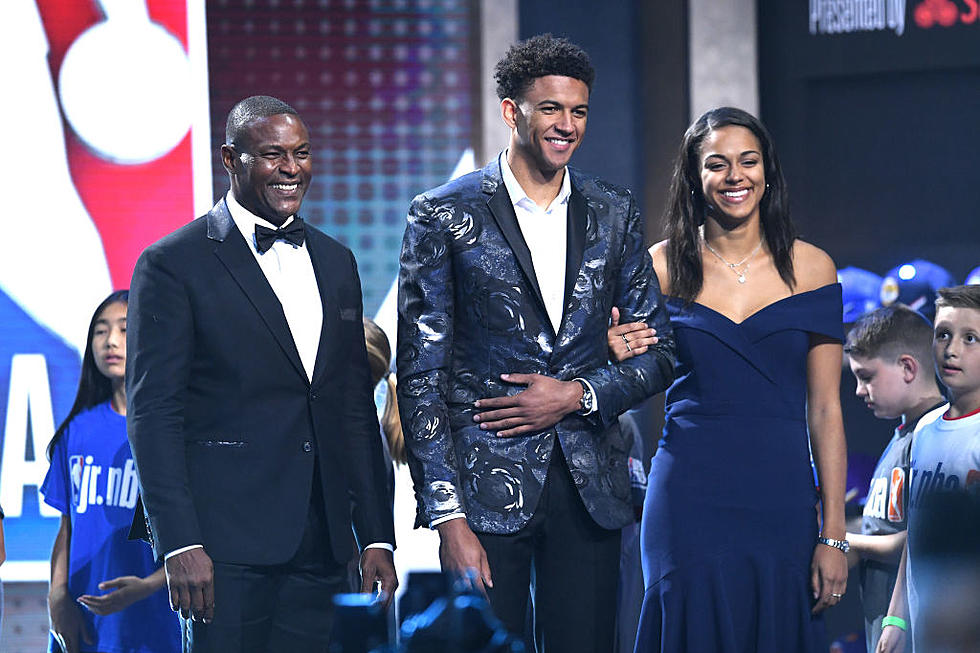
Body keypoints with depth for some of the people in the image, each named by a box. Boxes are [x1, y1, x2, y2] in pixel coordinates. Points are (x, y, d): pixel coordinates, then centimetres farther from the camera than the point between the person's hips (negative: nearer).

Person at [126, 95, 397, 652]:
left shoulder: (335, 262, 16)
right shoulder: (173, 264, -3)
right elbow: (154, 415, -8)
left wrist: (377, 537, 11)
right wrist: (180, 544, -16)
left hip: (321, 544, 5)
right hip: (226, 543, -5)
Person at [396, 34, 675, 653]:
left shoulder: (615, 215, 10)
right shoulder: (446, 216, -2)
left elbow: (659, 353, 13)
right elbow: (421, 376, -4)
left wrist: (578, 394, -7)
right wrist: (447, 517, -11)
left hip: (590, 488, 3)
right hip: (486, 490, -3)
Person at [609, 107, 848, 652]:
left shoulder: (809, 268, 3)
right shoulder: (666, 266, 4)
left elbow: (825, 409, 2)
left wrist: (834, 534, -3)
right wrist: (618, 358, -10)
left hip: (781, 502, 0)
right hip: (690, 499, 0)